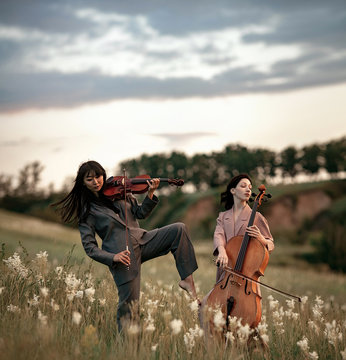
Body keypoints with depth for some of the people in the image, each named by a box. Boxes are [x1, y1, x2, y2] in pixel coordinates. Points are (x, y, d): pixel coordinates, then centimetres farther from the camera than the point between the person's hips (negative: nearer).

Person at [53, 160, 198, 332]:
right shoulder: (86, 211, 0)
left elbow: (140, 213, 13)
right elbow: (89, 247, -4)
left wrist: (150, 193, -5)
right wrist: (112, 257, -20)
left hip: (142, 241, 5)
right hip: (123, 257, -5)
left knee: (178, 229, -12)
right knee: (129, 304, -8)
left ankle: (186, 279, -7)